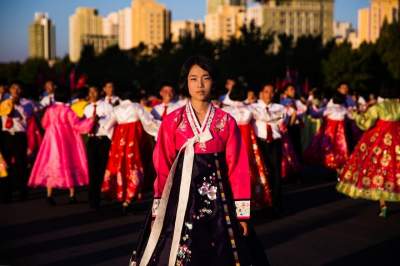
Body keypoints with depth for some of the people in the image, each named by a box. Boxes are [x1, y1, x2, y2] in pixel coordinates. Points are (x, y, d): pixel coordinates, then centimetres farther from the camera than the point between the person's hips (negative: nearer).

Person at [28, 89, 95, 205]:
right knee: (70, 165, 6)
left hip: (52, 140, 2)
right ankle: (72, 195, 7)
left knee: (51, 166, 5)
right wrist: (91, 120, -8)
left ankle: (49, 195, -2)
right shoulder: (67, 110, -11)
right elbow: (77, 125, -13)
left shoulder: (49, 109, -1)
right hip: (67, 142, -2)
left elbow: (44, 124, 12)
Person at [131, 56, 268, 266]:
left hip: (217, 200, 1)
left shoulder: (227, 122, 3)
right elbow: (162, 169, 1)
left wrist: (241, 213, -3)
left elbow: (238, 169, 1)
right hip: (181, 198, -1)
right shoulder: (172, 122, 1)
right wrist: (158, 210, -3)